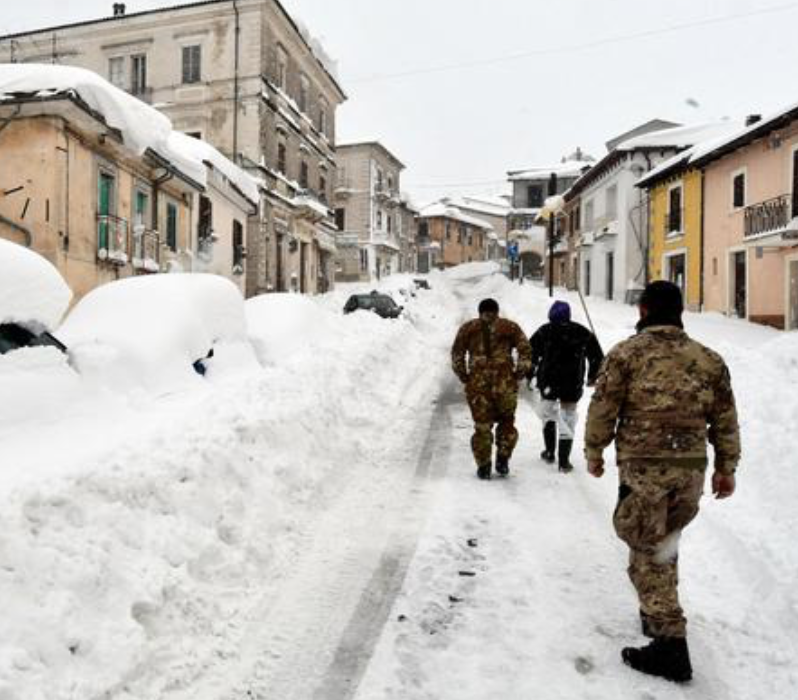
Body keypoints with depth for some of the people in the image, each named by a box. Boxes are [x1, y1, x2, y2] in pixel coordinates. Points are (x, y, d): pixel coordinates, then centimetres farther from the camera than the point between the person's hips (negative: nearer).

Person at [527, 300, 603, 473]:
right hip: (573, 385, 1)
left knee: (548, 413, 20)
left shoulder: (544, 331, -4)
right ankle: (564, 460, 4)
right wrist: (592, 377, 22)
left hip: (548, 383, -1)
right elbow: (597, 356, 9)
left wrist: (529, 375, 9)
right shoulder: (582, 333, 3)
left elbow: (531, 353, -4)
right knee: (568, 416, 8)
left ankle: (550, 452, 23)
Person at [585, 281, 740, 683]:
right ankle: (657, 615, 36)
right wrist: (726, 468, 18)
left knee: (647, 553, 2)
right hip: (691, 469, 5)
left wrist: (594, 453, 9)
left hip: (642, 467, -5)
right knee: (665, 542, 23)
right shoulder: (709, 359, 7)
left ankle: (670, 644, -1)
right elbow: (725, 420, 10)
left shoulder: (626, 354, -5)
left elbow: (602, 410, -5)